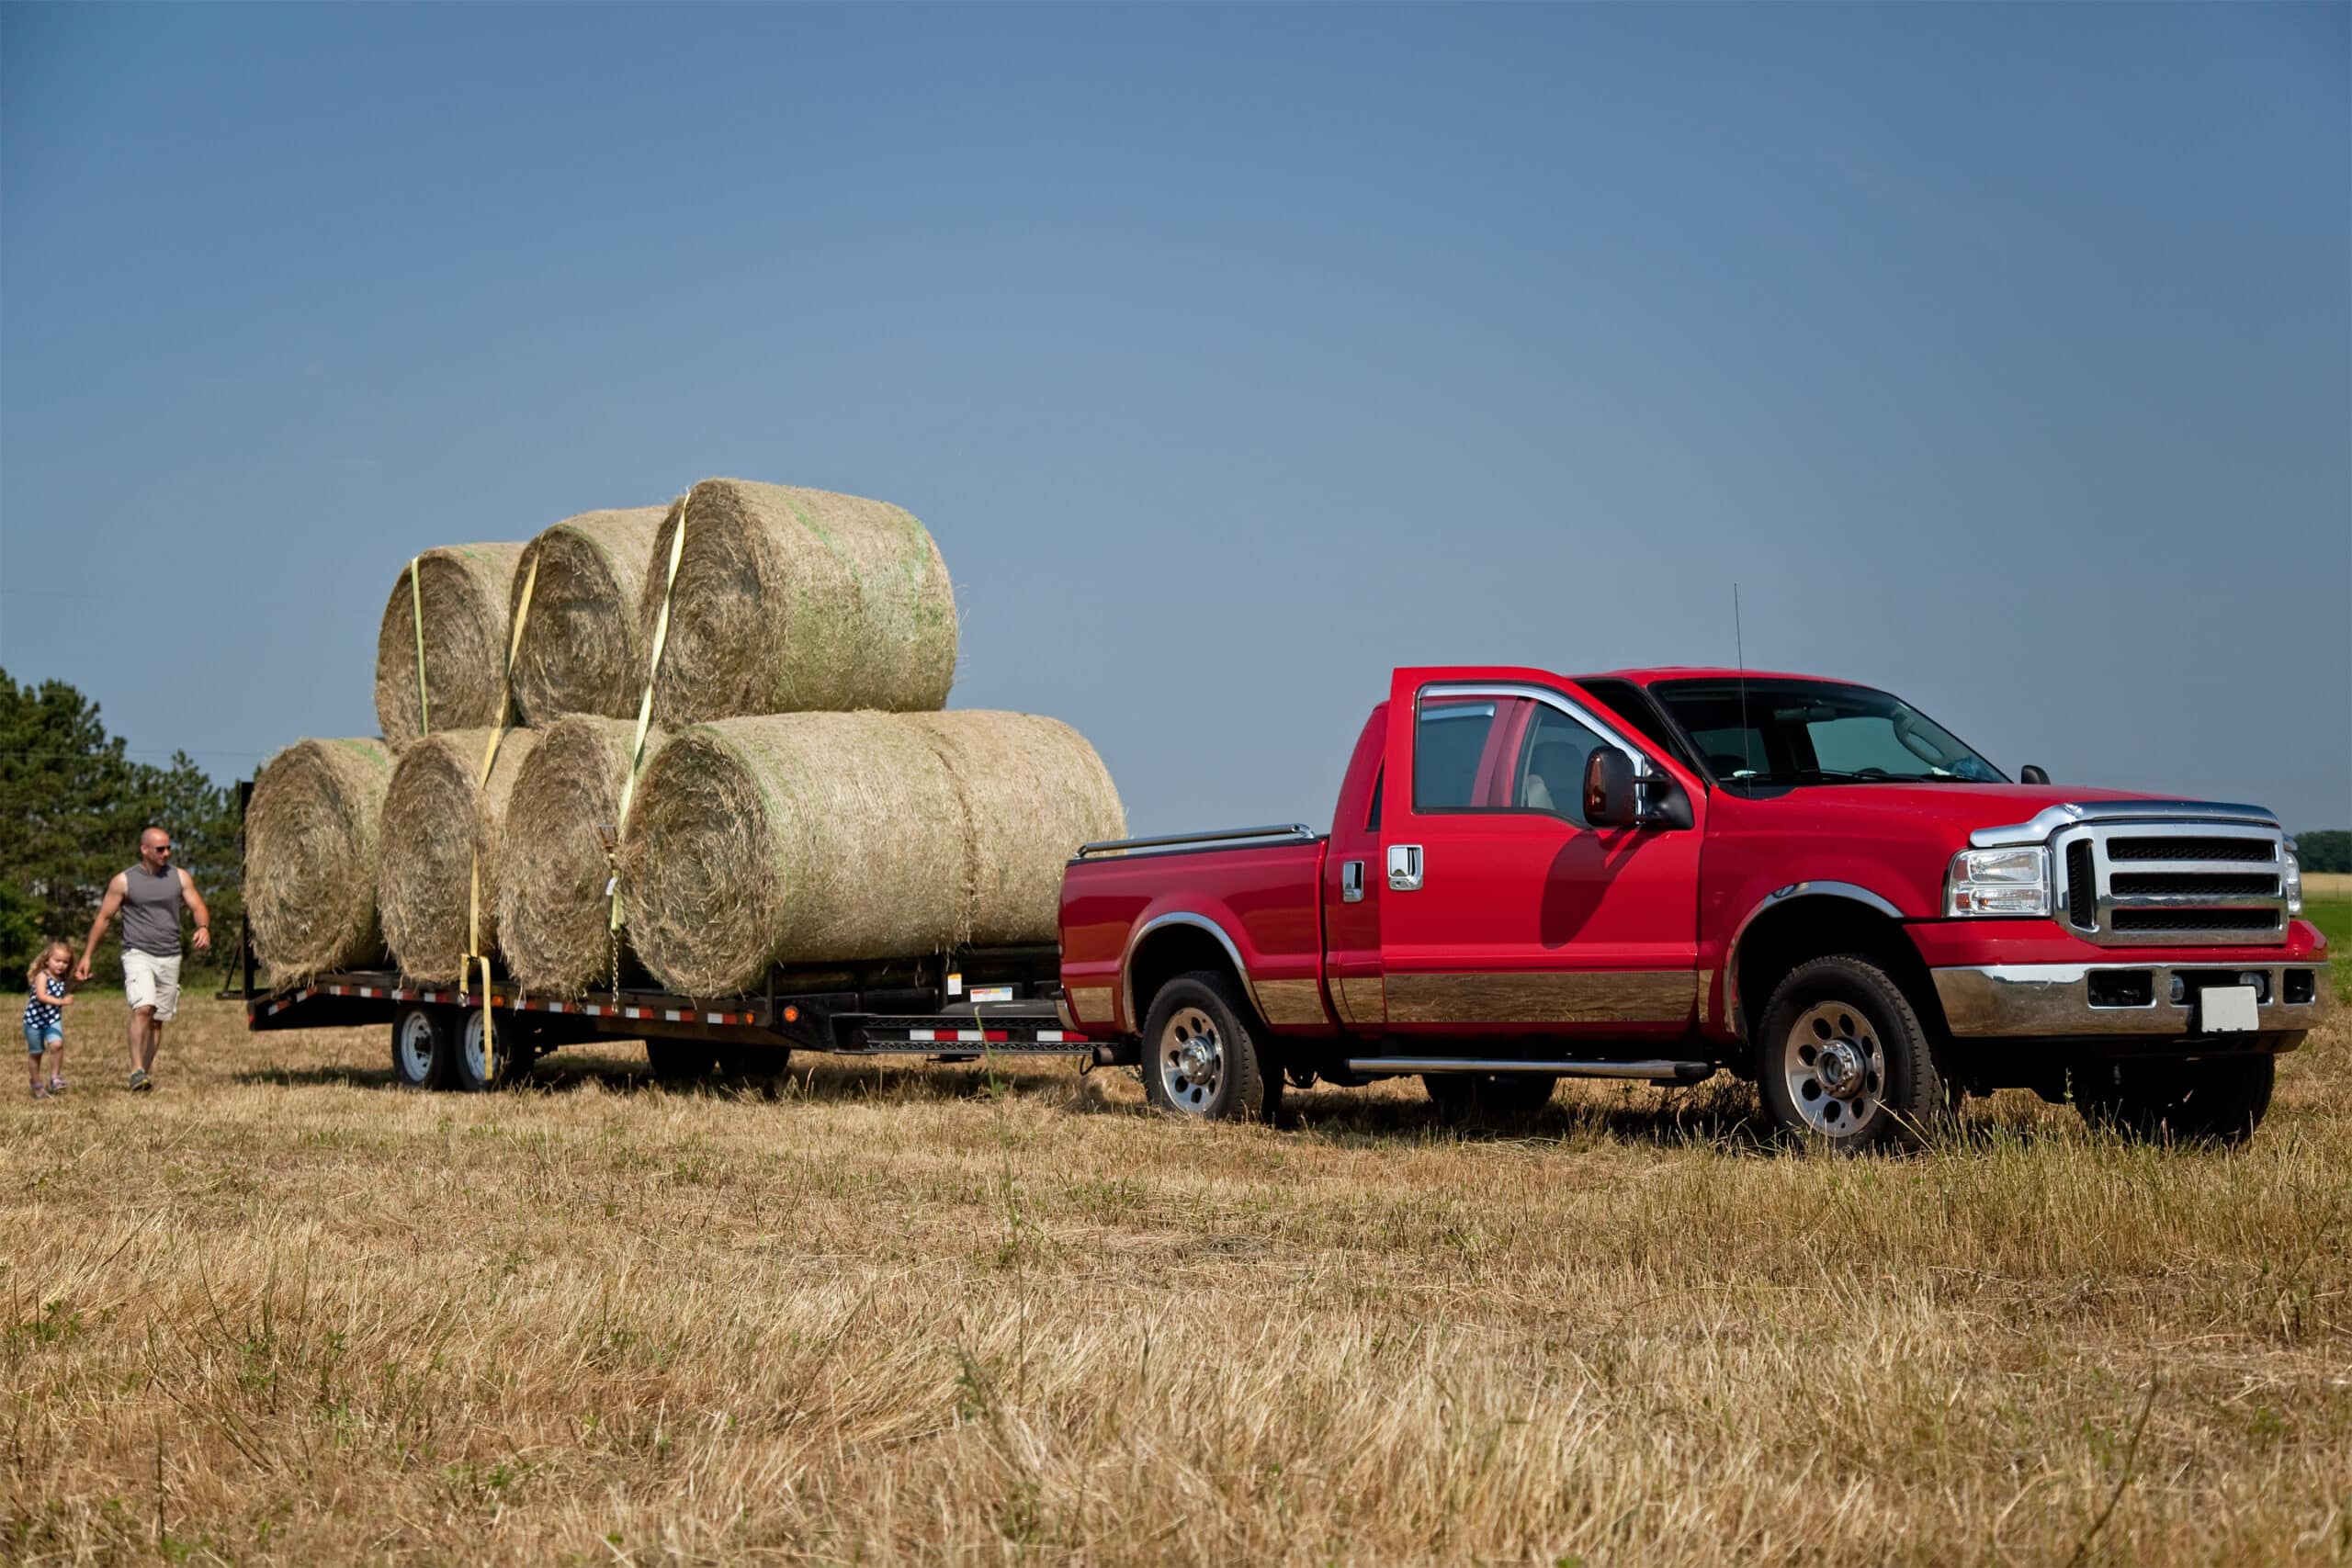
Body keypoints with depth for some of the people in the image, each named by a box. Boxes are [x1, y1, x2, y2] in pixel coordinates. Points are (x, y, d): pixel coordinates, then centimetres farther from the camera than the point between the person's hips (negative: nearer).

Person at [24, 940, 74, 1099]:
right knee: (36, 1053, 8)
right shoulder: (41, 976, -19)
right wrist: (61, 1001, -43)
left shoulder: (61, 980, 0)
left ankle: (55, 1078, -7)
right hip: (34, 1020, -4)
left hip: (53, 1019, 4)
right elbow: (41, 996, -35)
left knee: (56, 1044, -21)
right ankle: (37, 1085, 25)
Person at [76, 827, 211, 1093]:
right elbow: (103, 918, 5)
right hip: (137, 954, -3)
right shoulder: (123, 881, 0)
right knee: (143, 1008, -23)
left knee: (158, 1020, 5)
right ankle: (137, 1072, -22)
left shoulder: (180, 877, 8)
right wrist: (87, 956, 4)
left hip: (170, 958, 3)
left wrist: (203, 928, -18)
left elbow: (198, 907, 6)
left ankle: (145, 1073, 14)